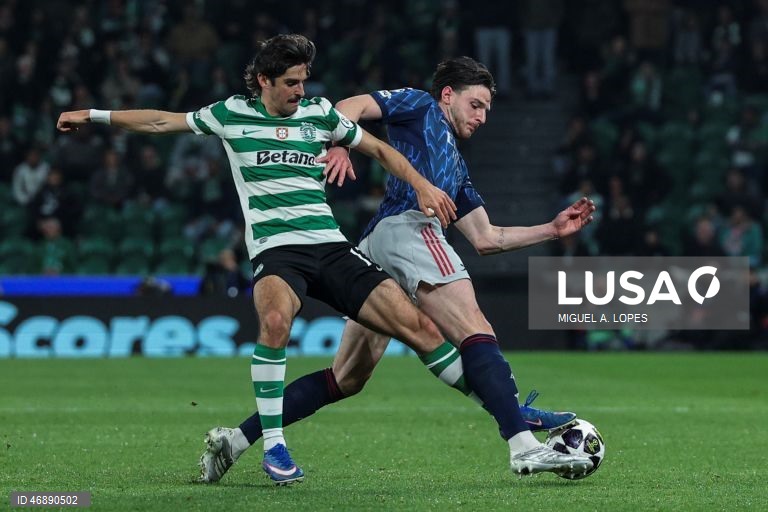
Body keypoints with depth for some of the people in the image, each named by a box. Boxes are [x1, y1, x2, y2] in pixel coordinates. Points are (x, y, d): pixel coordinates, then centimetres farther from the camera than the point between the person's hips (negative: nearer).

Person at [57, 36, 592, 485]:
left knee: (419, 326, -9)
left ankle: (514, 424, 0)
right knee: (276, 319, -39)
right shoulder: (232, 114, 6)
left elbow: (379, 148, 22)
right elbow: (163, 121, 15)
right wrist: (94, 114, 17)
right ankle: (272, 445, -26)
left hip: (331, 246, 3)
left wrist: (422, 185, 8)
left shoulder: (320, 113, 11)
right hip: (275, 249, -3)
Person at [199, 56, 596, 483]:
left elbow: (486, 238, 34)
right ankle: (524, 446, -32)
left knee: (347, 379, 6)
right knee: (477, 334, -19)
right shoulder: (420, 106, 18)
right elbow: (349, 107, 4)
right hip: (408, 227, -9)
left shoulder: (456, 166, 38)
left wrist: (553, 229, 30)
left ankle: (236, 439, 3)